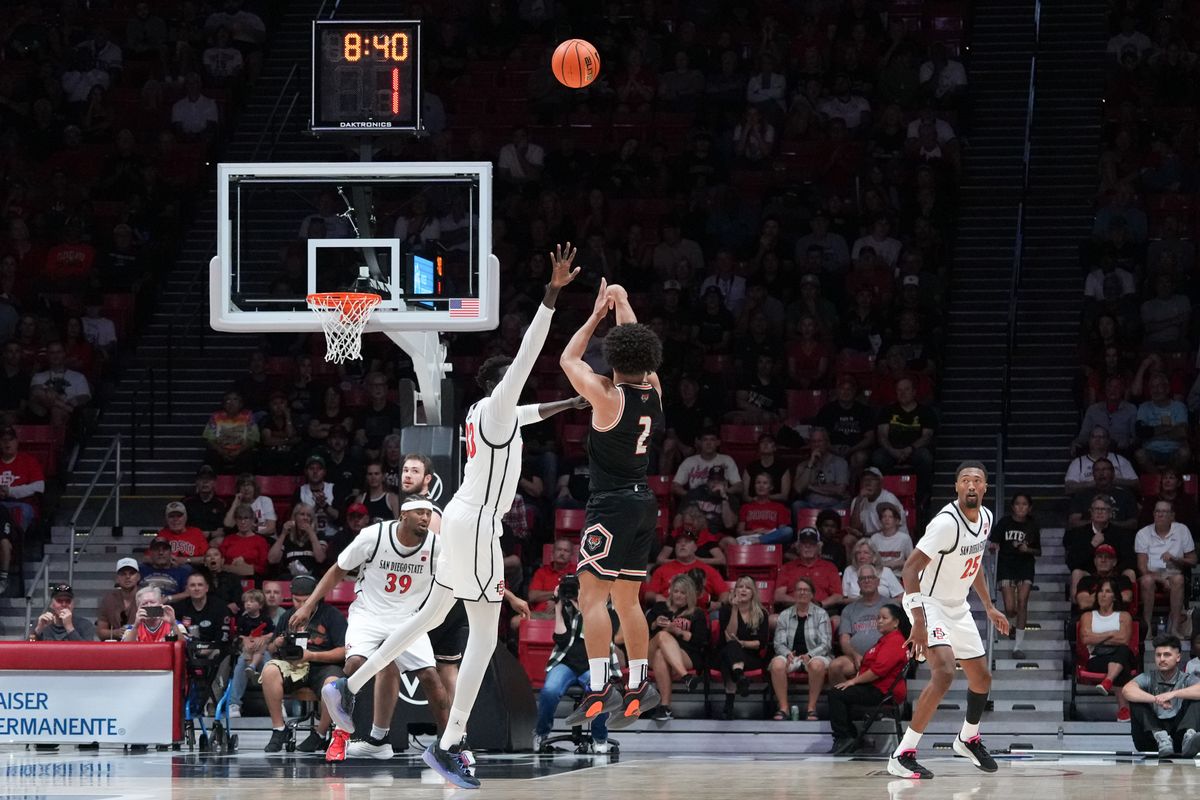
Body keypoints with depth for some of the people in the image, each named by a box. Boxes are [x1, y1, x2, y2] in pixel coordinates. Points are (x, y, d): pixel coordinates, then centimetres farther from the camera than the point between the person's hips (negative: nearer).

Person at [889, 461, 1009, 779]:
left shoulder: (985, 518, 1)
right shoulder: (947, 523, -26)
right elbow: (911, 567, -29)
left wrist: (989, 607, 20)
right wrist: (919, 621, -37)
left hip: (957, 607, 9)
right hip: (929, 603, -9)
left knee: (982, 678, 17)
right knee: (944, 673, -27)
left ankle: (968, 739, 45)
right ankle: (902, 755, -24)